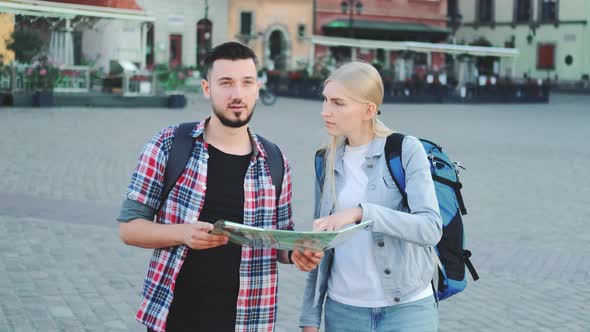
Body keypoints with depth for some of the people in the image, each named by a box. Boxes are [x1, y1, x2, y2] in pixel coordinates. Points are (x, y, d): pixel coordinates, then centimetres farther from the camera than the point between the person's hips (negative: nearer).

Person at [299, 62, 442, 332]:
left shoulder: (407, 150, -7)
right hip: (342, 309, 4)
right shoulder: (328, 161, 7)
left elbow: (431, 228, -19)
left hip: (406, 309, -4)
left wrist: (361, 212, -29)